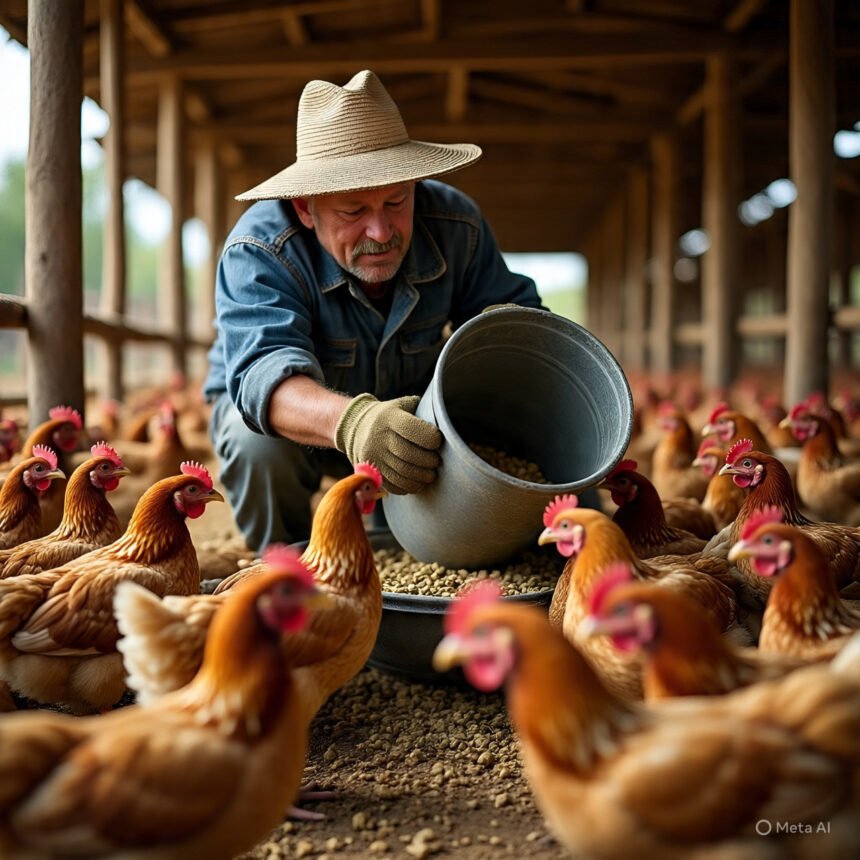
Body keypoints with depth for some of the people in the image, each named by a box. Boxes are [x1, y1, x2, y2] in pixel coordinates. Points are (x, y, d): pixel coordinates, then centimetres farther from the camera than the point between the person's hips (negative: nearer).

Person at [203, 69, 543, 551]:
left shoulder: (457, 226, -19)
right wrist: (350, 421, -70)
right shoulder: (260, 248, -32)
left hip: (411, 410, 4)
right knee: (260, 444, -36)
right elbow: (265, 370, -47)